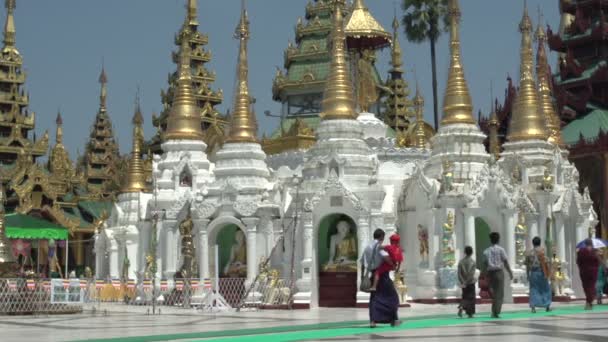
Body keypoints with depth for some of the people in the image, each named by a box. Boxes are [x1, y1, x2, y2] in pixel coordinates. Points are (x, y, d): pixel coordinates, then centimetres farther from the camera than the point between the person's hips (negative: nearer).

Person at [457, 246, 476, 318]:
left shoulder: (461, 262, 1)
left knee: (465, 297, 15)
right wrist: (465, 283, -15)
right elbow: (472, 274, -17)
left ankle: (461, 307, -10)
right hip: (471, 282, -3)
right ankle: (470, 313, 6)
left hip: (463, 283, 3)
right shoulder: (473, 262, -8)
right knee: (471, 298, 7)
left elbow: (459, 273, -7)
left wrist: (462, 283, -11)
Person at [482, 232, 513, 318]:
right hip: (499, 271, -3)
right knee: (500, 293, -1)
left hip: (490, 272, 3)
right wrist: (510, 272, 2)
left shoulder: (486, 251, 6)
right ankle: (496, 312, -10)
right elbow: (505, 262, -5)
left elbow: (485, 264, 2)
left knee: (494, 292, 15)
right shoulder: (501, 249, -2)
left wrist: (486, 275, 8)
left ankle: (494, 312, 13)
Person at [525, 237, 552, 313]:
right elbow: (543, 262, -14)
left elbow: (527, 265, 8)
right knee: (546, 289, 13)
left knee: (533, 290, 1)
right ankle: (547, 306, 14)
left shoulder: (529, 252, 9)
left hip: (532, 273, 3)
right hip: (541, 272, -3)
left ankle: (533, 307, -12)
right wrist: (546, 273, -14)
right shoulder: (541, 250, -5)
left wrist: (528, 275, 15)